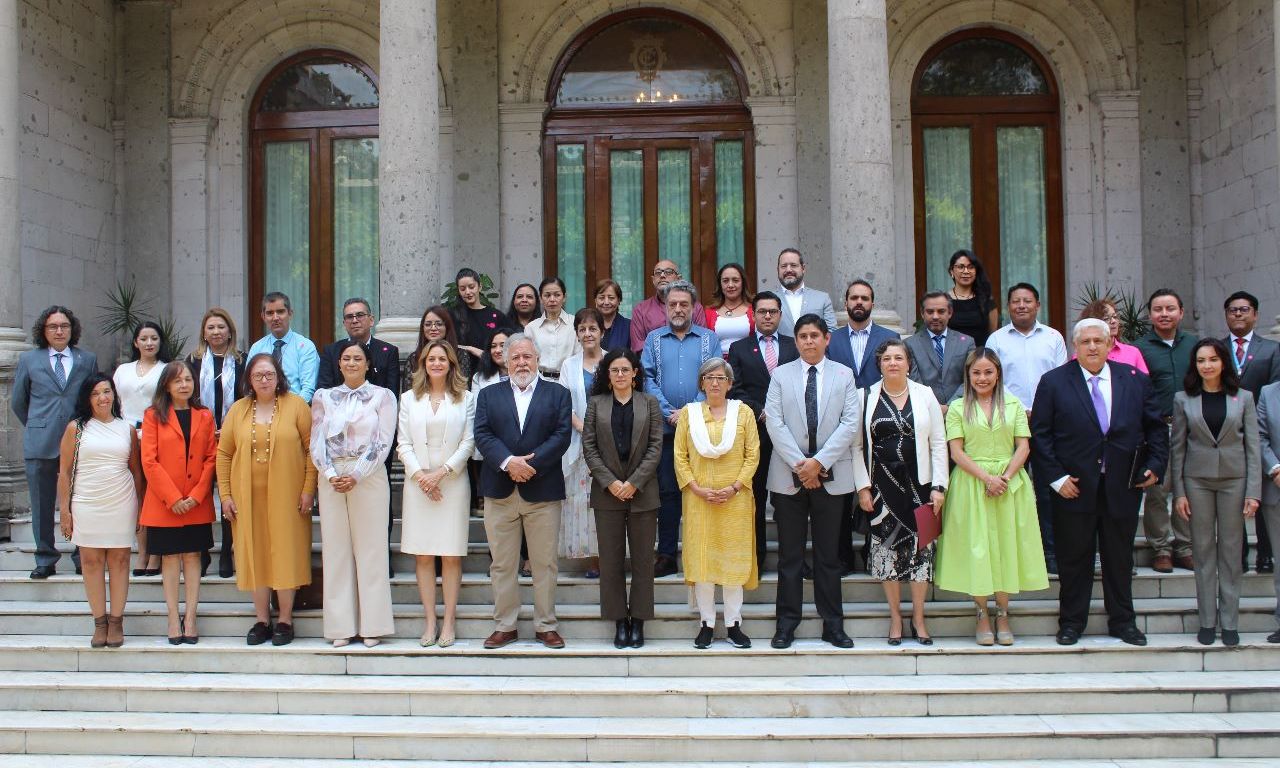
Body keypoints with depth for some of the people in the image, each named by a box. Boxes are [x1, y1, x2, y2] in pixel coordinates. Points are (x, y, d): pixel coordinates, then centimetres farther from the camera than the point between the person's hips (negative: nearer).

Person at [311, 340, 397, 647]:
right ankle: (341, 626, 8)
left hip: (369, 478, -3)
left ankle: (372, 625, 3)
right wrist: (331, 474, -9)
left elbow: (383, 443, -4)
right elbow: (317, 442, 6)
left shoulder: (383, 396, 4)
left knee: (371, 548, -2)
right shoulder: (323, 397, 12)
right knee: (335, 550, 3)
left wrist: (356, 476, -12)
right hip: (331, 479, 3)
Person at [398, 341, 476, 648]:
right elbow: (404, 444, 7)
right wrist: (420, 475, -7)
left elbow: (468, 442, 0)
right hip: (418, 483, 2)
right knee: (423, 555, 1)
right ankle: (430, 620, 6)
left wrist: (441, 472, -10)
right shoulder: (409, 399, 12)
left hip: (453, 482, -2)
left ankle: (449, 620, 4)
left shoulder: (465, 399, 6)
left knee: (451, 554, -2)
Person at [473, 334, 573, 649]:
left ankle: (546, 626, 14)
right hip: (500, 491, 1)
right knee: (502, 564, 6)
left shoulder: (557, 394, 8)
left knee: (545, 563, 4)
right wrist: (508, 462, -18)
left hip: (542, 491, -1)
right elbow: (483, 435, -1)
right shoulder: (488, 395, 12)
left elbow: (562, 435, -4)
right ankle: (504, 626, 16)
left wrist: (531, 463, -16)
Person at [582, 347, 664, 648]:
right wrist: (610, 482, -10)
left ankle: (638, 620, 12)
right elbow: (588, 446, 1)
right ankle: (619, 620, 11)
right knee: (611, 559, 3)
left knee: (642, 558, 3)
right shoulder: (596, 403, 6)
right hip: (607, 493, 0)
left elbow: (655, 446, -1)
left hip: (642, 492, 0)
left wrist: (634, 482, -11)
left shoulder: (650, 403, 5)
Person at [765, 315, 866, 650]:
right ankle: (787, 624, 11)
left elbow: (850, 423, -3)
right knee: (789, 555, 4)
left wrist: (819, 462, -12)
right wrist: (800, 464, -12)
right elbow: (774, 423, -3)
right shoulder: (780, 375, 6)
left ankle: (833, 625, 14)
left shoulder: (844, 375, 7)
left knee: (829, 555, 6)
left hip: (831, 476, 0)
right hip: (788, 475, 0)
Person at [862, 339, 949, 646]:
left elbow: (939, 444, 3)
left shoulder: (925, 395, 3)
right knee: (886, 549, 3)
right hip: (882, 486, 0)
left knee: (920, 549, 3)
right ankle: (895, 616, 15)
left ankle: (918, 617, 16)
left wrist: (939, 486, -3)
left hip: (918, 485, 0)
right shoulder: (867, 397, 1)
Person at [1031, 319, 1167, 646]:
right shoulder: (1053, 382, -2)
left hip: (1123, 486, 2)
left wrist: (1154, 465, 1)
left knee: (1120, 558, 12)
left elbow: (1156, 427, 12)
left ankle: (1122, 621, 25)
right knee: (1074, 558, 6)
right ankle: (1071, 622, 18)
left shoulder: (1135, 380, 6)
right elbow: (1040, 434, -3)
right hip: (1074, 486, -2)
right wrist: (1056, 477, -10)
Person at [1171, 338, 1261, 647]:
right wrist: (1179, 492, -2)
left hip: (1234, 479, 0)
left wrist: (1253, 491, -6)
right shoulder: (1183, 399, 2)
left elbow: (1253, 446, 0)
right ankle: (1207, 621, 13)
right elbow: (1177, 447, 3)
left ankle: (1229, 622, 13)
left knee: (1230, 550, 5)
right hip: (1197, 480, 0)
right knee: (1203, 550, 5)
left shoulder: (1243, 398, 2)